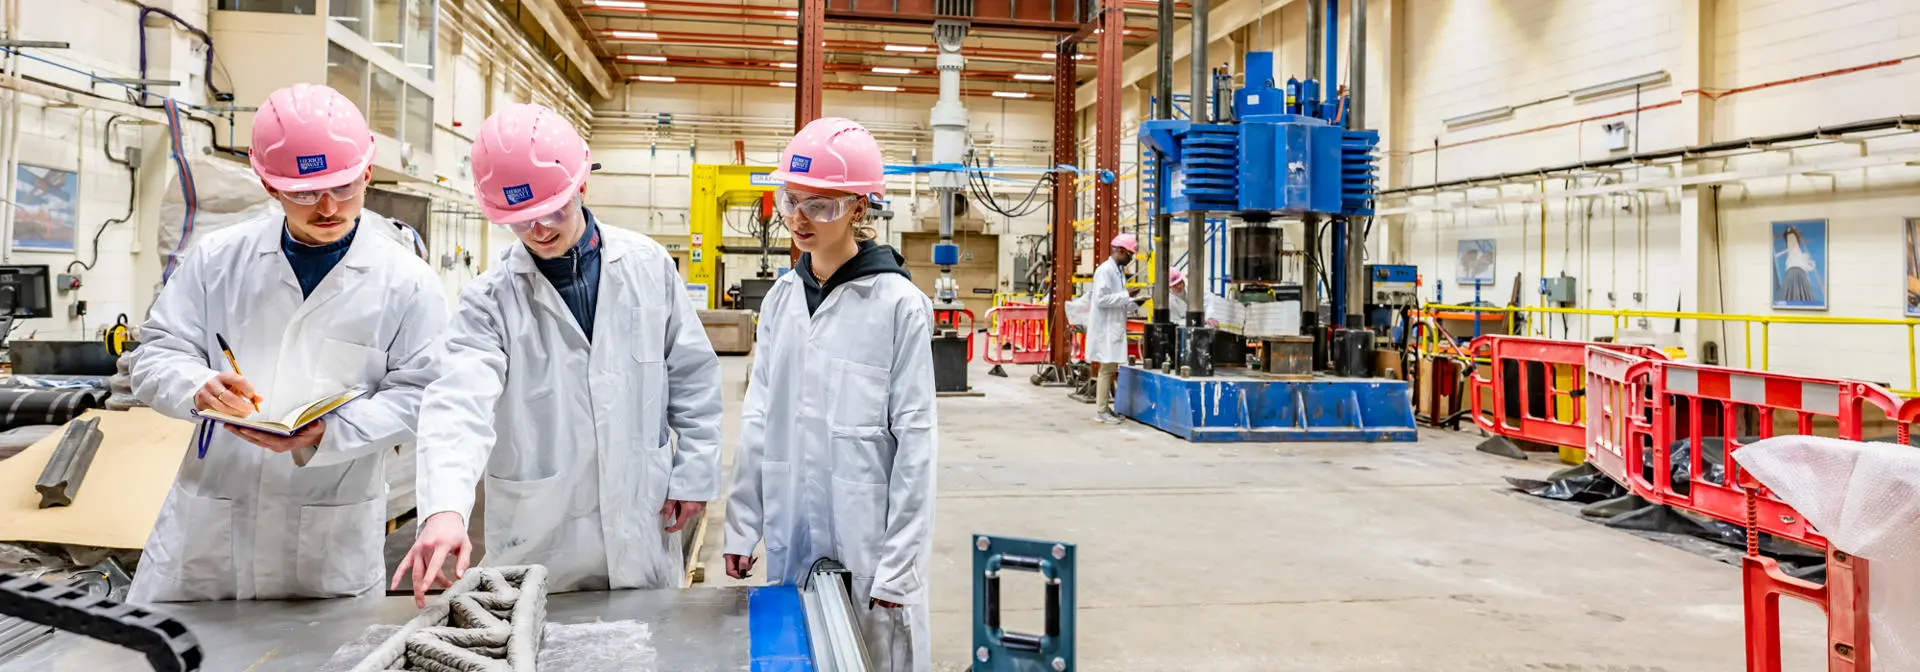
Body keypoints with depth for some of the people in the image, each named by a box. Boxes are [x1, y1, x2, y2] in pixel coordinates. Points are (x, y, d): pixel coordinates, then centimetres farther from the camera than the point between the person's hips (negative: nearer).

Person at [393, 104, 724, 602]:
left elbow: (692, 377, 6)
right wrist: (445, 508, -38)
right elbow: (461, 403, -22)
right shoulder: (490, 300, -7)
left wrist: (694, 472, 3)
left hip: (641, 528, 2)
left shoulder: (648, 265, -1)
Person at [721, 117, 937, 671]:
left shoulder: (898, 304, -11)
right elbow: (758, 419, 9)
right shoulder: (782, 297, 5)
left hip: (864, 540, -5)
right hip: (789, 538, 5)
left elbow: (914, 440, -11)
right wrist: (742, 525, 7)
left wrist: (899, 566, -12)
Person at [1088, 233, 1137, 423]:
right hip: (1106, 328, -9)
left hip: (1114, 327, 9)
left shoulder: (1118, 271, 15)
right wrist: (1126, 296, -19)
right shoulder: (1105, 270, -13)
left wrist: (1132, 303, 8)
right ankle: (1101, 411, -3)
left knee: (1111, 368, 12)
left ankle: (1105, 407, 18)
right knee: (1107, 368, -7)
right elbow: (1101, 299, -20)